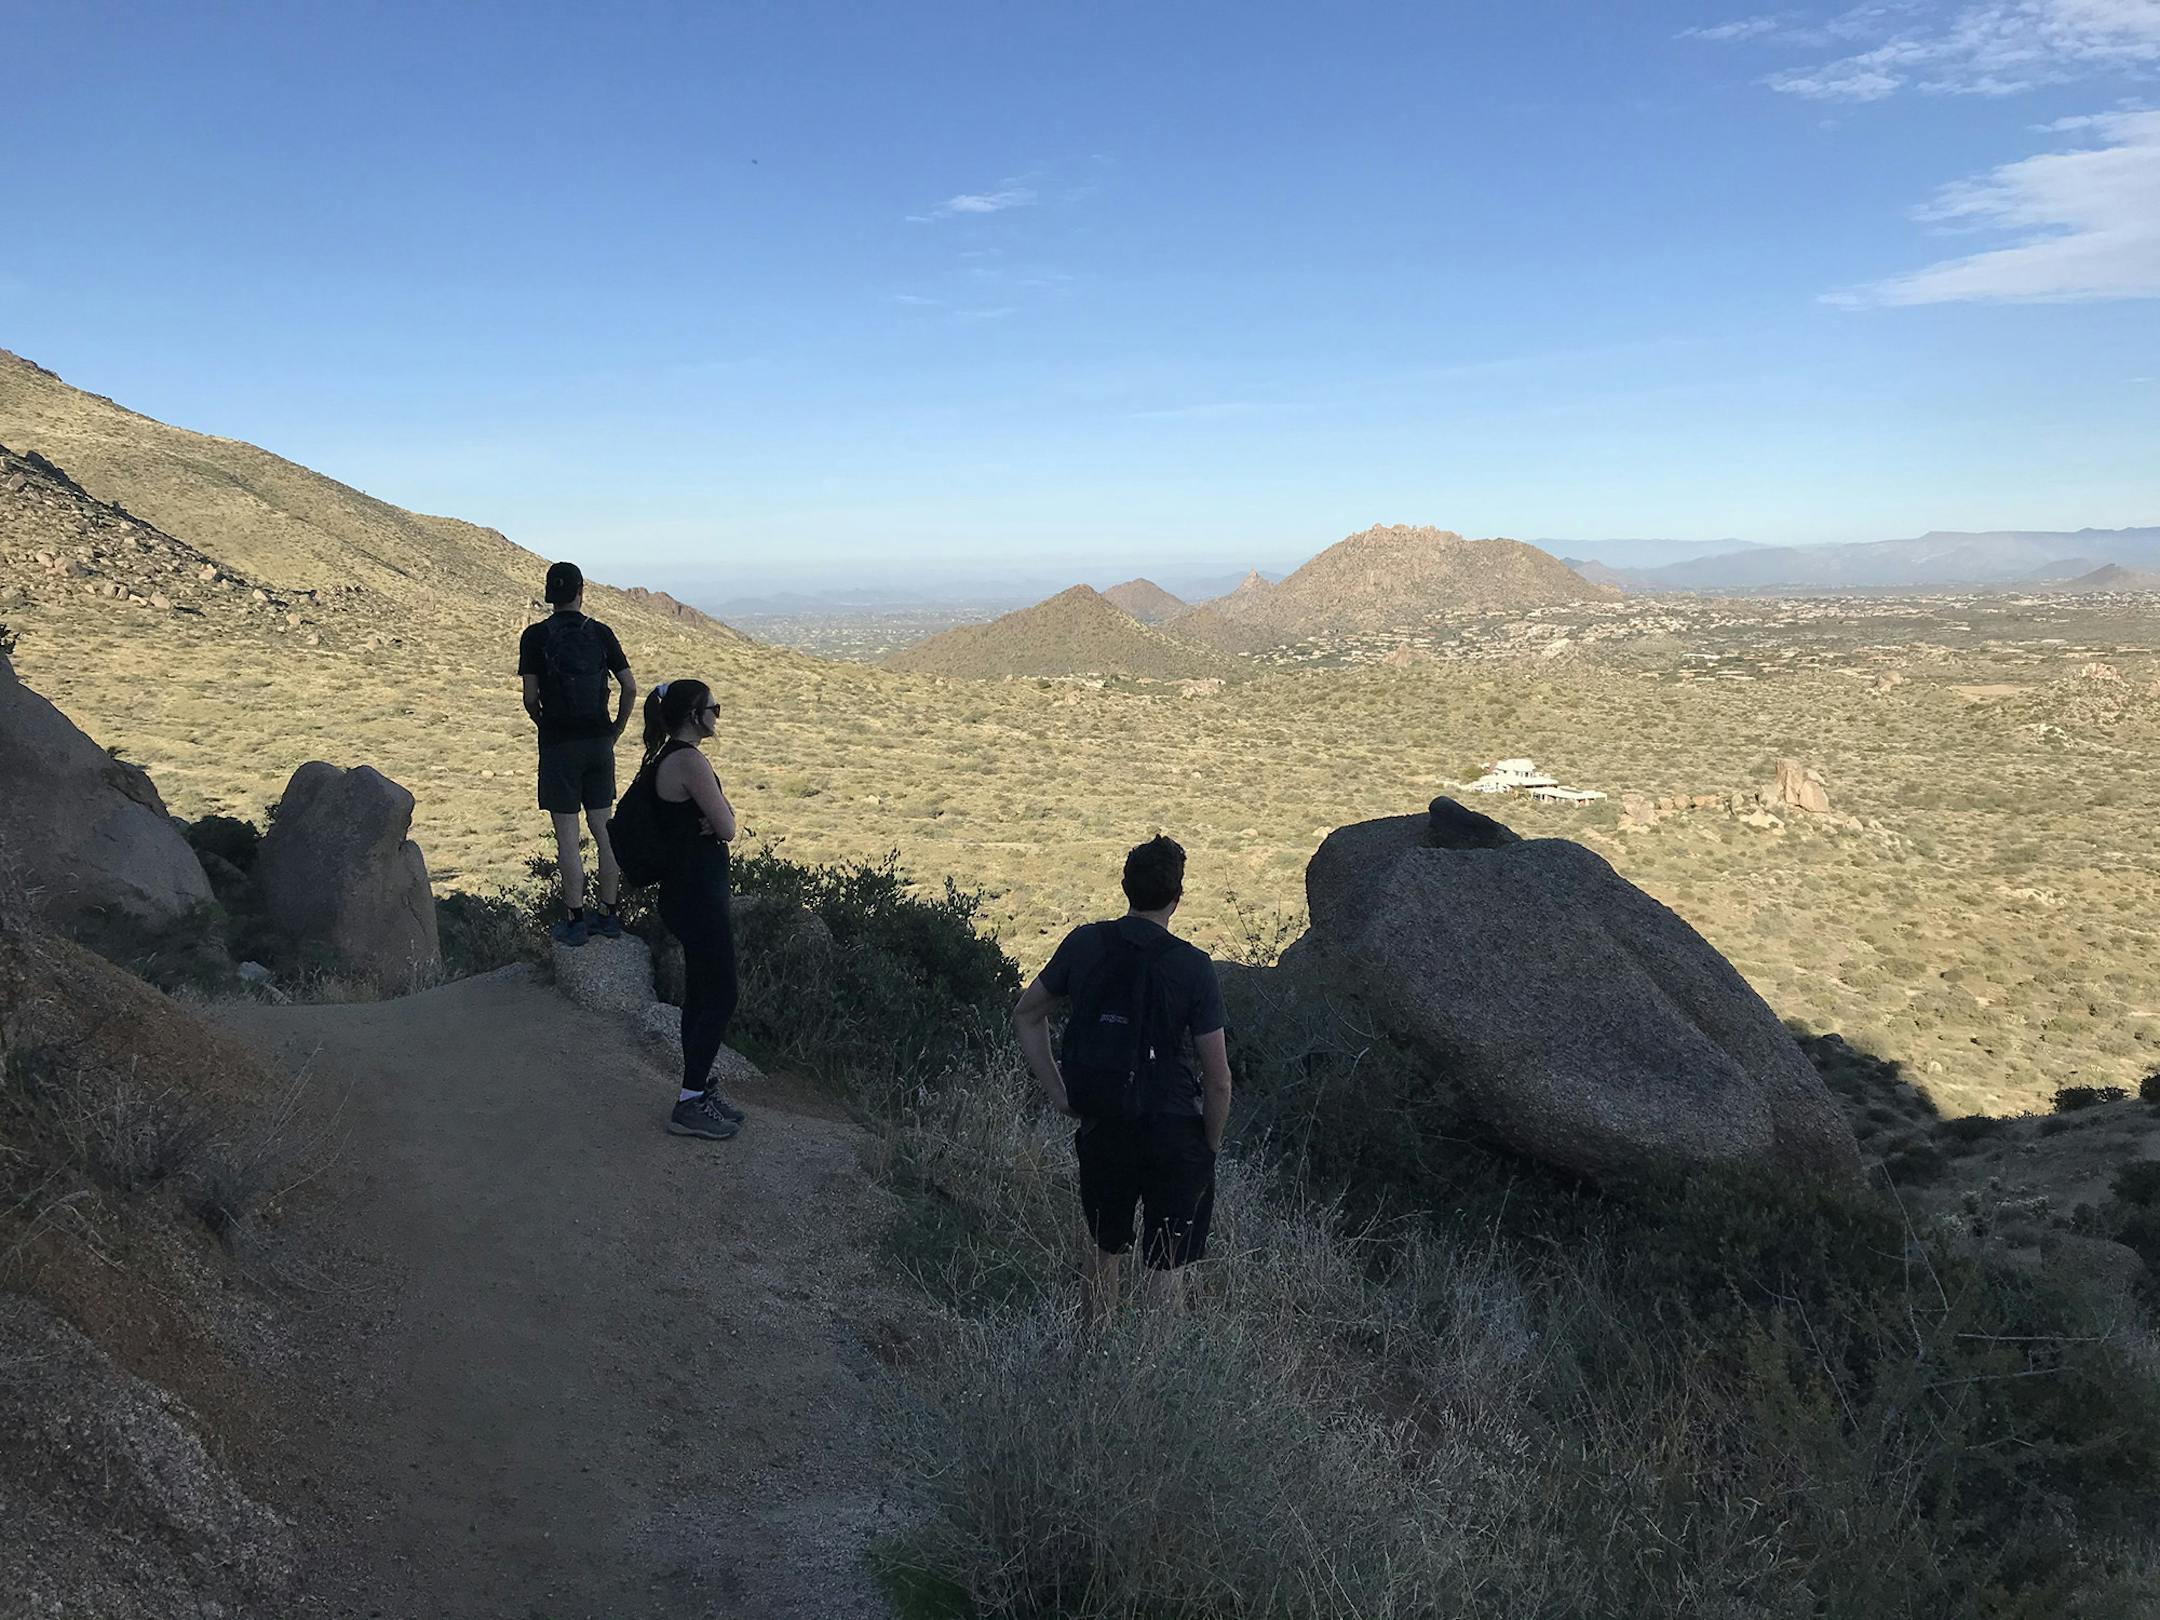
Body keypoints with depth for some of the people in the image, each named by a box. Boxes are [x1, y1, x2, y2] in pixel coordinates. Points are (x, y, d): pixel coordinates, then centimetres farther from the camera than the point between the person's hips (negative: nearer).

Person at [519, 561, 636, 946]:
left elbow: (530, 697, -7)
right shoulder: (601, 633, 3)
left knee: (567, 834, 1)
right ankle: (608, 915, 15)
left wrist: (545, 725, 12)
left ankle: (575, 920, 3)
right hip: (599, 742, 3)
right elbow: (629, 687, 1)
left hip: (558, 743, -3)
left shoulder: (535, 636, -5)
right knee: (604, 828, 10)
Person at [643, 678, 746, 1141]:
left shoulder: (664, 758, 14)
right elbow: (727, 828, -17)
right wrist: (720, 818, 3)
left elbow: (720, 818, 13)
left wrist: (716, 816, -8)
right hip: (698, 896, -10)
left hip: (688, 892, 10)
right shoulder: (689, 761, -19)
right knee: (720, 998, -3)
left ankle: (700, 1089, 25)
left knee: (701, 995, 16)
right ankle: (690, 1103, 3)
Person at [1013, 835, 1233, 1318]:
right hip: (1173, 1133, -4)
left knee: (1103, 1252, 22)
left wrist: (1057, 1092, 12)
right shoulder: (1192, 967, -14)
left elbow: (1026, 1014, 11)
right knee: (1168, 1268, 8)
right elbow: (1218, 1080, -12)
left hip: (1100, 1128, 4)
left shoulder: (1085, 943, -3)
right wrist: (1211, 1145, 3)